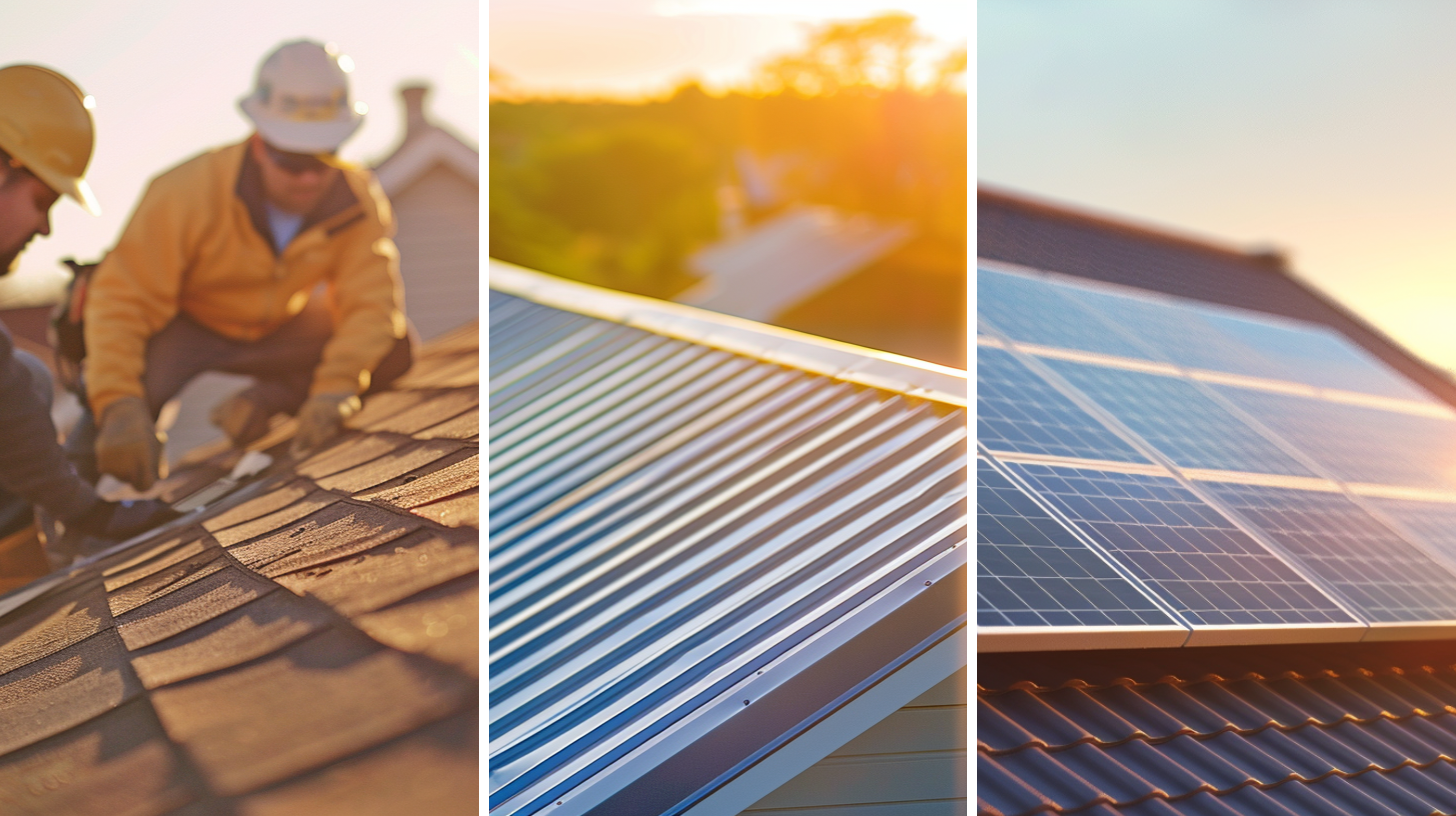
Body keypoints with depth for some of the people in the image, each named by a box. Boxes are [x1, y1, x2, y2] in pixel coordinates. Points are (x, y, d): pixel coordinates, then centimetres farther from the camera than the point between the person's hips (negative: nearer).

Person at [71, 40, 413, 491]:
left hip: (284, 325, 4)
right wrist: (119, 405, -47)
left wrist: (335, 388, -41)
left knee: (393, 349, -19)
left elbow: (371, 304, -23)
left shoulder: (359, 200, -20)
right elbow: (121, 300, -33)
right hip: (186, 322, -4)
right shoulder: (188, 192, -31)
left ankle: (262, 403, -10)